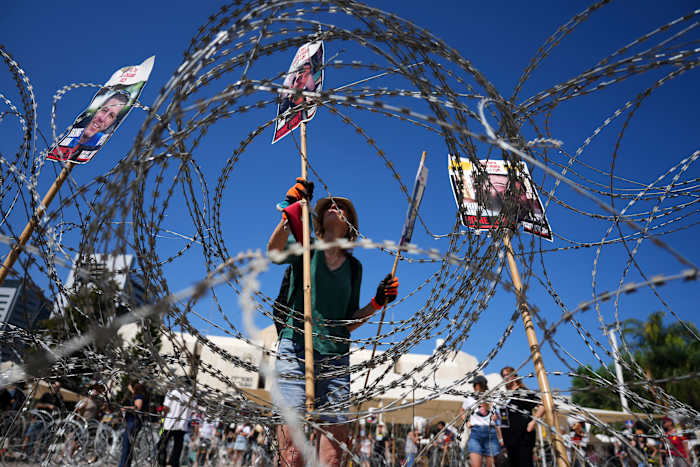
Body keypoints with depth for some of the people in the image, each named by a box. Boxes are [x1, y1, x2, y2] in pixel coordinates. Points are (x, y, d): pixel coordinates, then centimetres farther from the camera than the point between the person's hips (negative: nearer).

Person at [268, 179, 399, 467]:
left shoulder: (354, 266, 17)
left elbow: (348, 324, 16)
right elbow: (274, 253, -14)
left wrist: (378, 302, 3)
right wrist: (291, 212, -24)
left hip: (336, 358, 3)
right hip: (295, 350, -2)